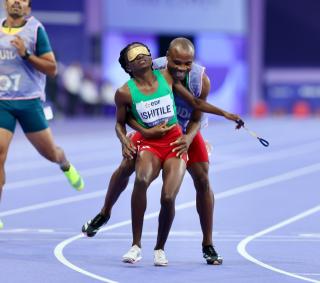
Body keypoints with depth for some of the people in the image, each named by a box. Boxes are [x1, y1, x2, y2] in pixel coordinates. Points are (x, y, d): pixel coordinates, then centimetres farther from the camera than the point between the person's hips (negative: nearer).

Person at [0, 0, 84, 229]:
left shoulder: (36, 30, -3)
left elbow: (52, 69, -6)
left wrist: (26, 54, -19)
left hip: (29, 101, -1)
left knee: (50, 152, 11)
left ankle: (66, 166, 49)